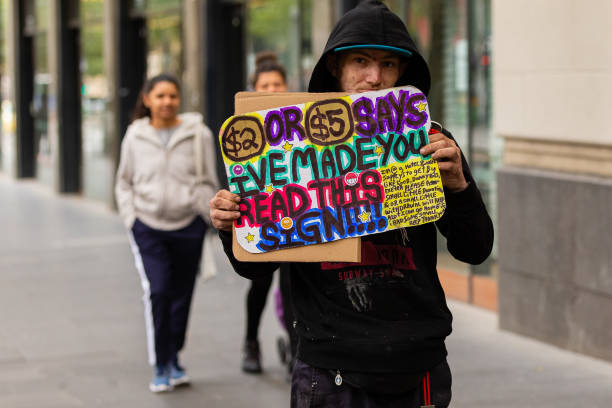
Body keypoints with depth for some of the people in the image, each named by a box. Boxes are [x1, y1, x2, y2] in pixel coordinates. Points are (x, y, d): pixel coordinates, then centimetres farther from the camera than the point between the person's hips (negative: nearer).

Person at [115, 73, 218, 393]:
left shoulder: (198, 135, -1)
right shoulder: (135, 136, 4)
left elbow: (208, 183, 5)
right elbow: (124, 182, 14)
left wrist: (207, 219, -2)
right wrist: (130, 218, 2)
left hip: (188, 226, 1)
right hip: (148, 227, 0)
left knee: (181, 296, 8)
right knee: (157, 292, -14)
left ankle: (173, 360, 26)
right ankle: (160, 366, -5)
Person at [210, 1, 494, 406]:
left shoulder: (428, 143, 2)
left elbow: (475, 250, 0)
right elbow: (255, 266, 6)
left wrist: (458, 185, -16)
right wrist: (231, 229, -15)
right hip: (329, 371, -1)